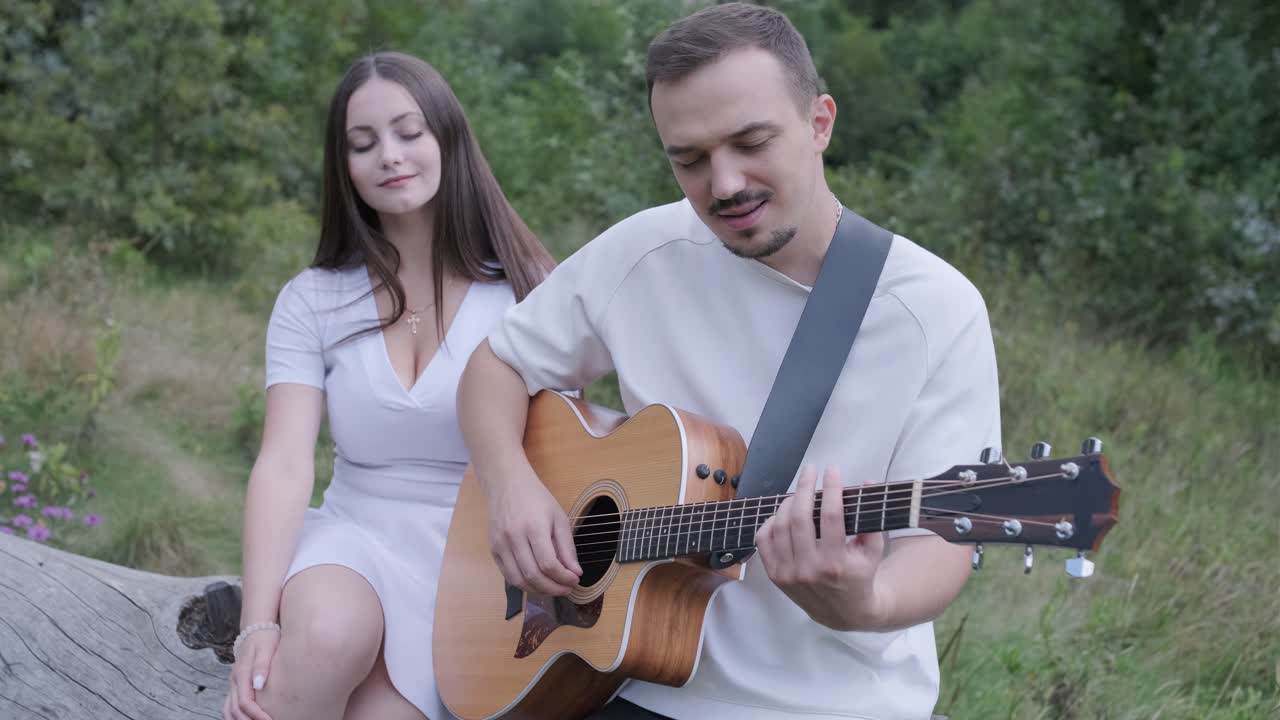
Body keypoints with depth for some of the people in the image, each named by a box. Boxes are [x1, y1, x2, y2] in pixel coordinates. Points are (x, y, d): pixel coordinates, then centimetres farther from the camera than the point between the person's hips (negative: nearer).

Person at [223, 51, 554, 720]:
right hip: (354, 538, 2)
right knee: (326, 635, -33)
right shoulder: (311, 301, 3)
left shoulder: (524, 293, -2)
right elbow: (284, 465, -7)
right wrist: (258, 623, -22)